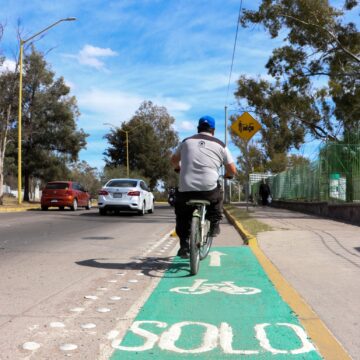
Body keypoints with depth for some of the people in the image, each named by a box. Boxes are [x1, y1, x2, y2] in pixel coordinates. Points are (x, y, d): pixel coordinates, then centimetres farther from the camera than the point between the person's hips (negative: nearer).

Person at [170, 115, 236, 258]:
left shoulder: (186, 141, 16)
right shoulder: (220, 145, 9)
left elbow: (174, 160, 30)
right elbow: (232, 171, 9)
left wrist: (179, 169, 51)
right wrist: (227, 175, 32)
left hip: (186, 190, 1)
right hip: (209, 189, -1)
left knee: (182, 217, 22)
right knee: (217, 197, 32)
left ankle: (184, 246, 14)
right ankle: (214, 225, 26)